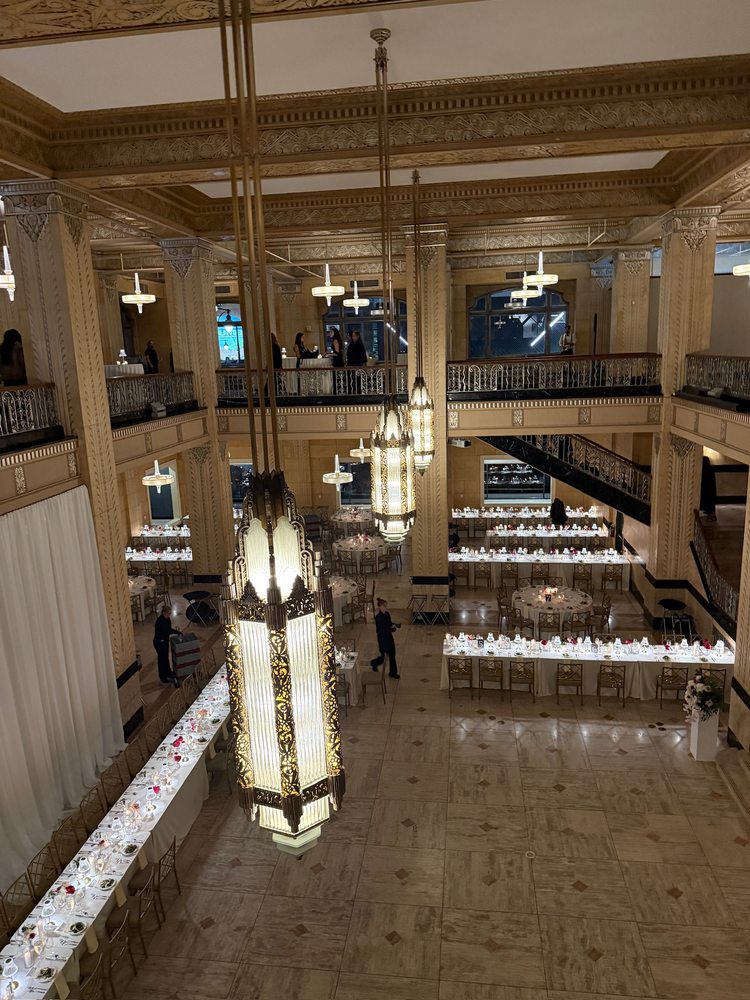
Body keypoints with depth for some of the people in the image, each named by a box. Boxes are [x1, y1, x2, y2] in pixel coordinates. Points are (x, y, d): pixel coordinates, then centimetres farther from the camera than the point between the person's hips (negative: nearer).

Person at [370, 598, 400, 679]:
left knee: (392, 655, 13)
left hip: (389, 637, 7)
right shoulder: (378, 617, -22)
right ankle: (374, 663, 37)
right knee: (384, 656, 6)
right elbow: (379, 630, -23)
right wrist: (391, 629, -30)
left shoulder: (387, 614, 1)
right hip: (382, 639, -7)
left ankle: (393, 672, 26)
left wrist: (395, 624, -6)